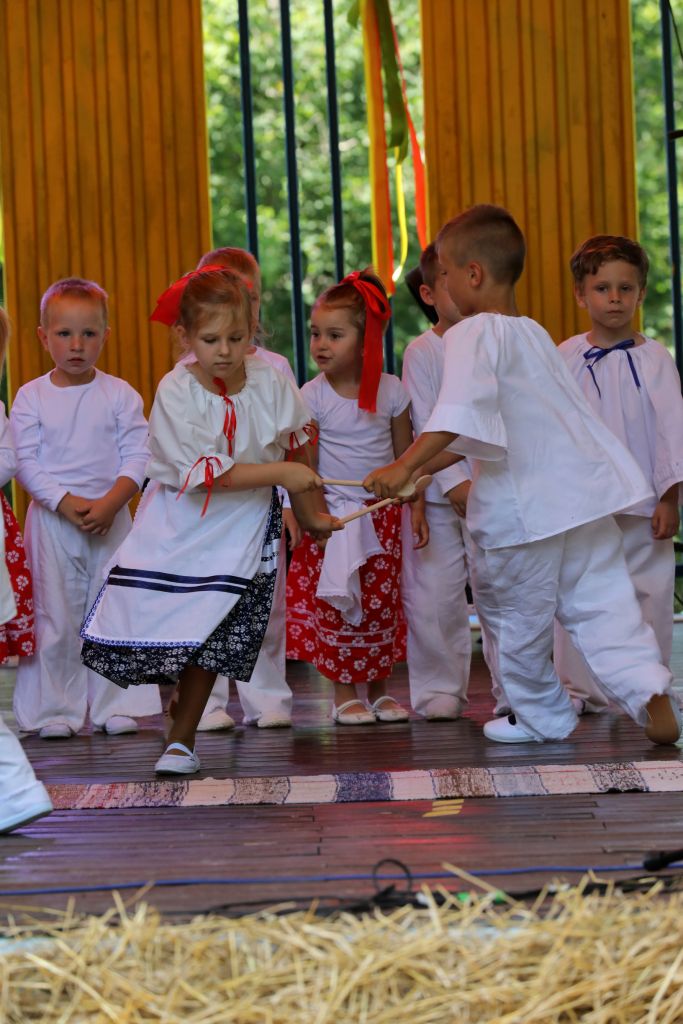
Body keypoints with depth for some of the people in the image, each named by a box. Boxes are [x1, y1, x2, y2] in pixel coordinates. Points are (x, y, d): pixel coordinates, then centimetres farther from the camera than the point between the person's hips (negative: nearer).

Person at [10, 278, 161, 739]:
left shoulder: (120, 394, 0)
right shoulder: (31, 396, 0)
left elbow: (137, 458, -4)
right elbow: (25, 461, -4)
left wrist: (109, 503, -18)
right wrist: (64, 501, -16)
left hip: (111, 517, 0)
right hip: (51, 518, 0)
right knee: (55, 617, 2)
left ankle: (115, 705, 13)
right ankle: (57, 708, 11)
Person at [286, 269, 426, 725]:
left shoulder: (391, 391, -4)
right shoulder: (312, 396, -9)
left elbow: (405, 456, 4)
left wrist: (416, 508, 2)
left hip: (382, 514, 2)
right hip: (333, 514, -1)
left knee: (383, 601, 4)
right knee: (335, 606, -2)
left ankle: (380, 690, 17)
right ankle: (344, 694, 8)